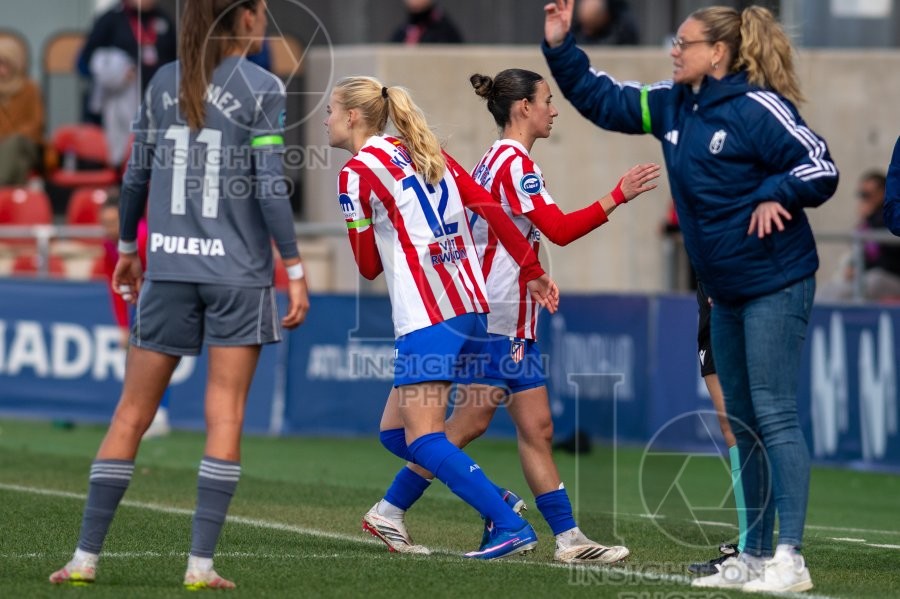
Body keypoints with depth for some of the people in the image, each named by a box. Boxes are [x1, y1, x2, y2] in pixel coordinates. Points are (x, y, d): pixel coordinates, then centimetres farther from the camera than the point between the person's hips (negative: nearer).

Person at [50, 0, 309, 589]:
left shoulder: (165, 82, 7)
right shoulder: (261, 88, -6)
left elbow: (137, 174, 12)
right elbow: (270, 185, -11)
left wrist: (128, 247, 25)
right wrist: (295, 267, -5)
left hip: (168, 269, 4)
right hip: (237, 275, -4)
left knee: (132, 414, 8)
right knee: (225, 416, 1)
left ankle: (86, 555, 7)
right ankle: (201, 563, -5)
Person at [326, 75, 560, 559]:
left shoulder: (357, 172, -5)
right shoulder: (427, 154, 16)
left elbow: (369, 266, 0)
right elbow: (490, 208, 10)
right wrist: (532, 271, 13)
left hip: (427, 319, -9)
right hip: (471, 307, 9)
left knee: (422, 439, -10)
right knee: (394, 432, 13)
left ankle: (511, 527, -16)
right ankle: (495, 501, 7)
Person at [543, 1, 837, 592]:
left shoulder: (758, 108, -16)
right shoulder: (671, 107, 8)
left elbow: (822, 167, -15)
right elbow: (603, 99, 16)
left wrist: (776, 195, -28)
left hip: (776, 284, -9)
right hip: (726, 293, 9)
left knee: (774, 414, -11)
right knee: (745, 423, 12)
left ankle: (790, 559, -12)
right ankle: (755, 557, 19)